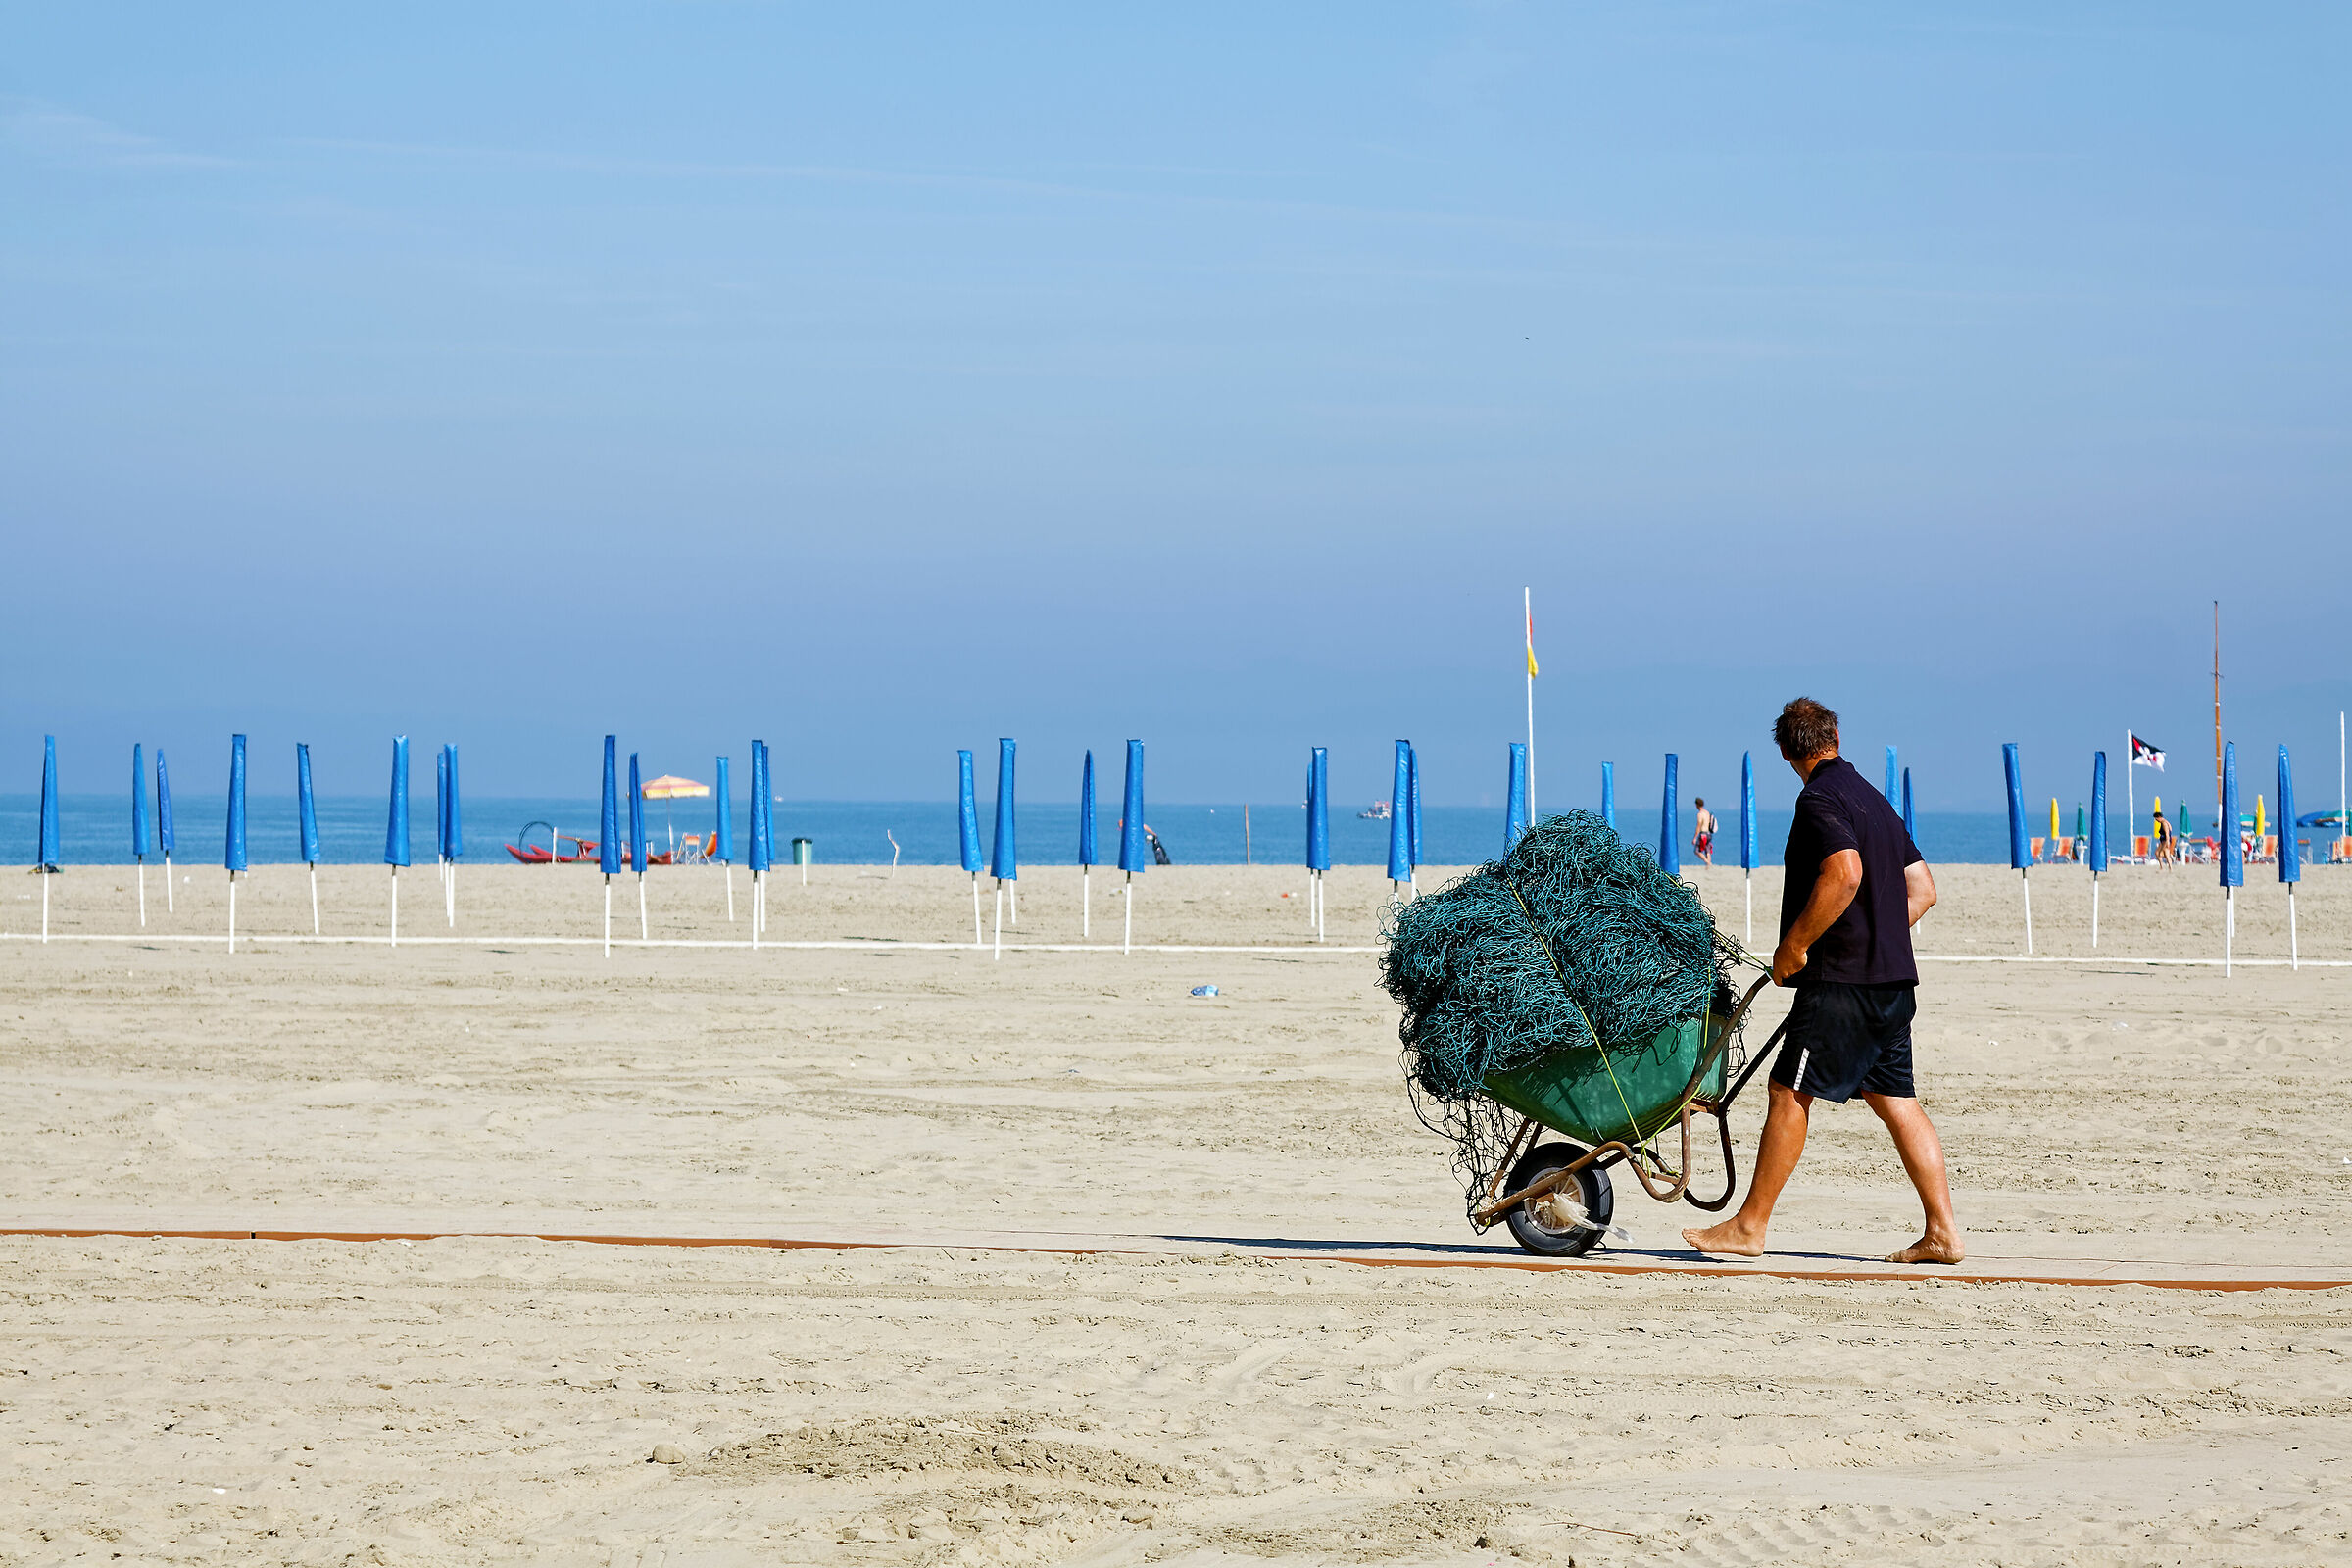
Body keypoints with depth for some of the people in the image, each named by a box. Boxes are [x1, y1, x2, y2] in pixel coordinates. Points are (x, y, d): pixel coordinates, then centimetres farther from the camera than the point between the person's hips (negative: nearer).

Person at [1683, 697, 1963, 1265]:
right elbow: (1922, 888, 19)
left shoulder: (1820, 799, -10)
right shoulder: (1873, 799, 18)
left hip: (1844, 980, -9)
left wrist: (1793, 946, -19)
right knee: (1897, 1102, 9)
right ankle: (1942, 1233, 5)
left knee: (1790, 1093, -3)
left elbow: (1845, 874, -25)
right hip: (1894, 980, 9)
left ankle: (1749, 1227, 0)